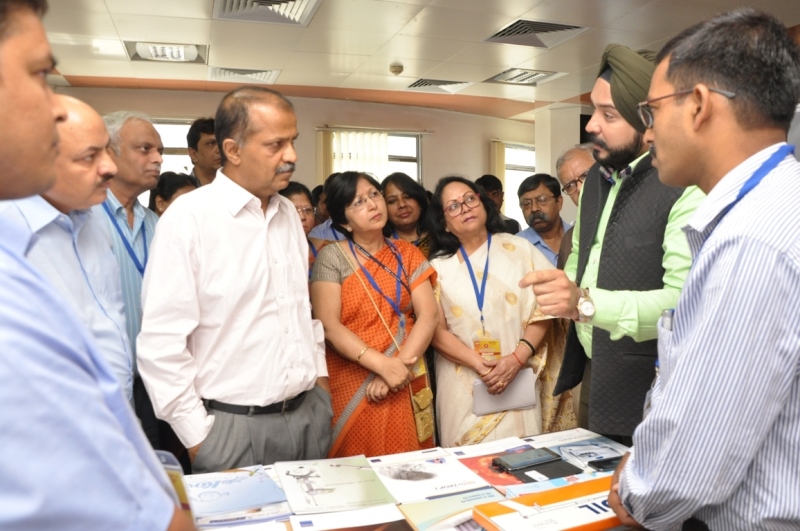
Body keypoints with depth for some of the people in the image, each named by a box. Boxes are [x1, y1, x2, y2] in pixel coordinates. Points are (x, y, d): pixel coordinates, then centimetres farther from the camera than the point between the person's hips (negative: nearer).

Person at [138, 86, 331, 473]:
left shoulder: (289, 213, 8)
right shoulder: (189, 217, -13)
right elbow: (161, 343, -15)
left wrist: (319, 373, 12)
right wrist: (198, 438, -11)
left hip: (309, 415, 6)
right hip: (233, 425, -6)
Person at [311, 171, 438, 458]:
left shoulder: (406, 253, 7)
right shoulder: (332, 256, -2)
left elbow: (428, 315, -2)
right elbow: (328, 325, -12)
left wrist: (400, 367, -16)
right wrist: (382, 365, -22)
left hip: (404, 386, 3)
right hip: (353, 388, -2)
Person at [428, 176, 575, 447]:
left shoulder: (520, 249, 3)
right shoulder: (439, 266, 4)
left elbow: (544, 309, -2)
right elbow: (435, 329, -1)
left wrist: (517, 359, -15)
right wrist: (478, 364, -15)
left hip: (519, 379, 0)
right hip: (464, 386, 0)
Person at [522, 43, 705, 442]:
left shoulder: (684, 189, -19)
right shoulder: (595, 178, 6)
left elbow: (685, 300, -29)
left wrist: (586, 303, -39)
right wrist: (563, 289, 4)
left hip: (646, 393, -7)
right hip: (593, 371, 8)